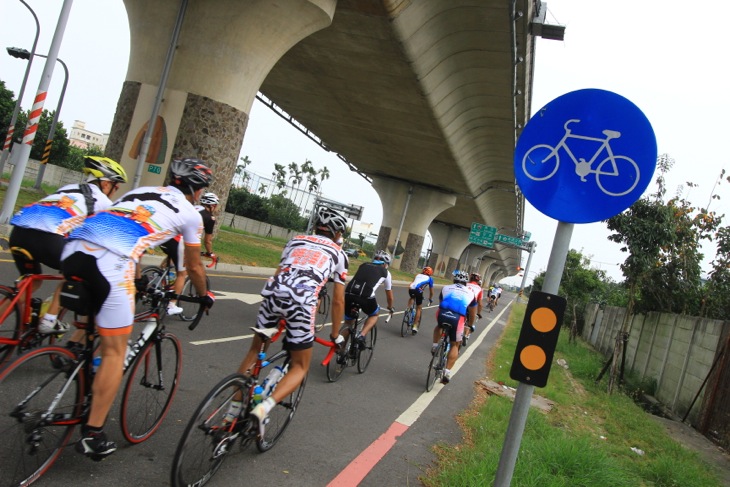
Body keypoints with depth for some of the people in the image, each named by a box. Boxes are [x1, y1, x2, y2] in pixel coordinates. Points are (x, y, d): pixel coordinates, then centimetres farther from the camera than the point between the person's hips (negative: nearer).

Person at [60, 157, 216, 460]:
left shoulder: (140, 191, 31)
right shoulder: (190, 214, 15)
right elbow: (194, 267, 25)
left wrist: (136, 280, 58)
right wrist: (204, 296, 45)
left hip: (73, 247, 6)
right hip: (109, 262, -6)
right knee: (115, 352, 7)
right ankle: (92, 435, 11)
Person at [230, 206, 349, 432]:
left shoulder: (295, 240, 30)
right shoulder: (338, 253, 23)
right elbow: (338, 300, 23)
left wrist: (276, 312, 44)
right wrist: (336, 334, 35)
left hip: (272, 292, 3)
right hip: (302, 301, -3)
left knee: (255, 350, 25)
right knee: (300, 367, 13)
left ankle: (233, 410, 25)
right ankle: (263, 409, -9)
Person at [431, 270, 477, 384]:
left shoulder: (446, 288, 24)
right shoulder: (470, 293, 22)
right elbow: (472, 314, 28)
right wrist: (470, 325, 47)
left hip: (442, 315, 1)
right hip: (457, 319, -1)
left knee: (439, 326, 38)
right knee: (455, 345, 18)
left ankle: (435, 346, 19)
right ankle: (447, 372, 6)